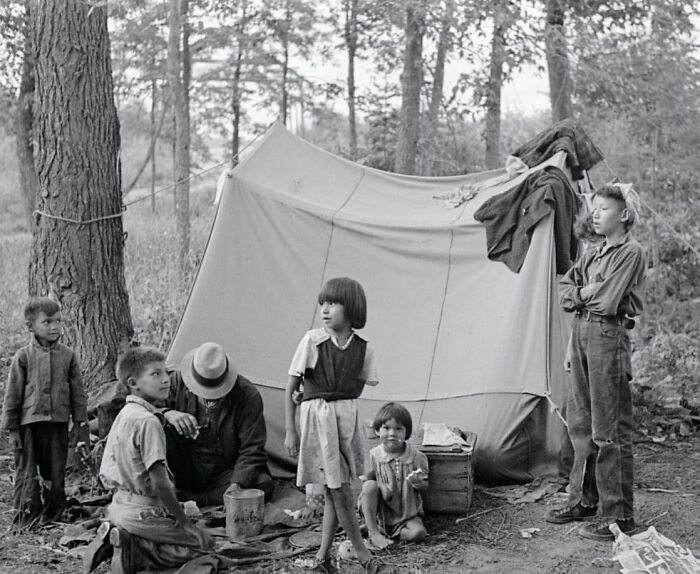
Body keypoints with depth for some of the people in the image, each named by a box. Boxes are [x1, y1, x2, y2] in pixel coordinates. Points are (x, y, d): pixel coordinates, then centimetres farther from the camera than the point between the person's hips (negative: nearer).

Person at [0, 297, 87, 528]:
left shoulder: (67, 355, 4)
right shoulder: (23, 356, -2)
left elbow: (78, 392, 9)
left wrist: (80, 422, 5)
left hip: (58, 423, 2)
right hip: (29, 424, -2)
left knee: (56, 472, 9)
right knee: (26, 473, 2)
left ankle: (52, 515, 22)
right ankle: (26, 516, 11)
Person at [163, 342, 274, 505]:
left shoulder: (248, 395, -15)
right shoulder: (177, 381, -9)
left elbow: (252, 450, -15)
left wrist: (237, 484, -30)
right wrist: (168, 414, -29)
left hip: (225, 473, 0)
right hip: (186, 472, 0)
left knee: (264, 485, -31)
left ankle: (183, 498, -28)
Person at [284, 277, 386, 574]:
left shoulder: (363, 349, -5)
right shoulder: (312, 341, -12)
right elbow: (291, 388, -6)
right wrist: (290, 431, -7)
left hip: (347, 415, 4)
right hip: (316, 415, -3)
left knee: (335, 489, 8)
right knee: (338, 488, -3)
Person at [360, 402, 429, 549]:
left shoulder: (416, 457, -9)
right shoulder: (373, 455, -8)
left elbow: (425, 487, -2)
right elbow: (365, 478, -1)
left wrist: (419, 483, -25)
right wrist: (382, 488, -21)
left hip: (407, 513, 0)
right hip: (380, 511, 0)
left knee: (418, 533, -26)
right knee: (370, 485, -26)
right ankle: (373, 532, -18)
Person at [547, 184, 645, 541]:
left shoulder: (631, 253, -8)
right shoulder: (592, 254, 16)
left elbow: (608, 301, -17)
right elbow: (565, 291, 12)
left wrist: (582, 292, 0)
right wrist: (590, 293, -5)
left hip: (608, 335, -8)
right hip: (581, 333, 8)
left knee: (610, 429, -5)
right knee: (581, 422, 13)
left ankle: (618, 514, 1)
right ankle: (585, 499, 25)